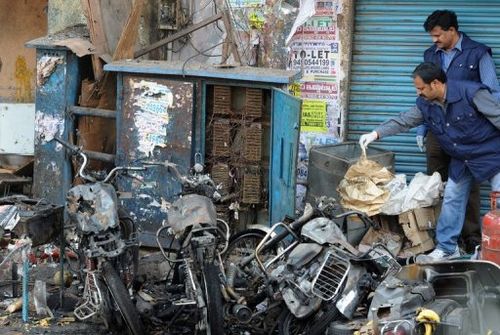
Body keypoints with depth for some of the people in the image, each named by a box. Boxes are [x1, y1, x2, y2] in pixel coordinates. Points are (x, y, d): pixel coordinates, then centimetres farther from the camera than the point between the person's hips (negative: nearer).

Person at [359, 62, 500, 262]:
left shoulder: (471, 93, -25)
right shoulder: (425, 105, -5)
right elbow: (403, 122, 2)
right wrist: (376, 133, -9)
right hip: (461, 161, 6)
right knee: (451, 200, 7)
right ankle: (446, 248, 17)